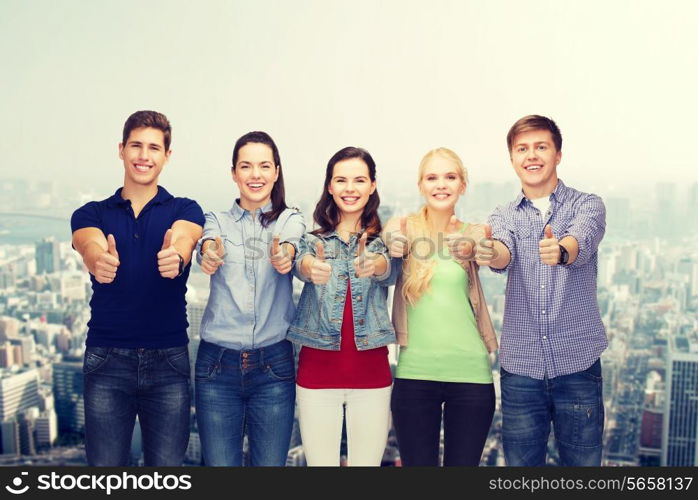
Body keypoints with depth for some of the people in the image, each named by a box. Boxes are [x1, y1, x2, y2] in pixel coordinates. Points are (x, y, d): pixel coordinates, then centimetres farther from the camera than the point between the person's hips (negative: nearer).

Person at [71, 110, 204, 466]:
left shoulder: (185, 209, 4)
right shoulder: (90, 214, 6)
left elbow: (182, 239, -19)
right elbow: (91, 247, -16)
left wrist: (175, 258, -44)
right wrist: (99, 262, -41)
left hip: (168, 358, 0)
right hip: (106, 358, 1)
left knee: (167, 466, 6)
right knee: (104, 464, 8)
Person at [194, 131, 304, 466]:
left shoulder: (291, 220, 6)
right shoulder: (218, 220, 7)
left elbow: (289, 246, -17)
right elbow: (208, 243, -16)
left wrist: (284, 254, -42)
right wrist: (210, 255, -40)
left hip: (273, 363, 0)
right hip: (217, 362, 0)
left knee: (270, 463, 6)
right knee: (219, 463, 5)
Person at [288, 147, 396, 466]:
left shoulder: (383, 239, 4)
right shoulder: (313, 238, 4)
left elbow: (387, 268, -17)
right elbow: (301, 263, -17)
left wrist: (373, 266, -42)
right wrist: (311, 268, -42)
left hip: (371, 368, 0)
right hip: (318, 367, 0)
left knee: (367, 462, 7)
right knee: (319, 462, 5)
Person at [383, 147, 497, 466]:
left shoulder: (472, 234, 5)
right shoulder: (403, 228, 3)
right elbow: (391, 249, -13)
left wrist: (469, 248, -33)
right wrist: (395, 245, -35)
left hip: (470, 371, 1)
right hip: (414, 372, -1)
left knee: (464, 462, 10)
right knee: (417, 462, 7)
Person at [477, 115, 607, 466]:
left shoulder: (587, 205, 2)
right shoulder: (504, 216, 8)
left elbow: (581, 240, -21)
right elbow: (503, 255, -15)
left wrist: (561, 250, -45)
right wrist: (490, 252, -39)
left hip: (577, 363, -2)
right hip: (520, 368, 2)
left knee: (583, 464, 7)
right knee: (520, 463, 10)